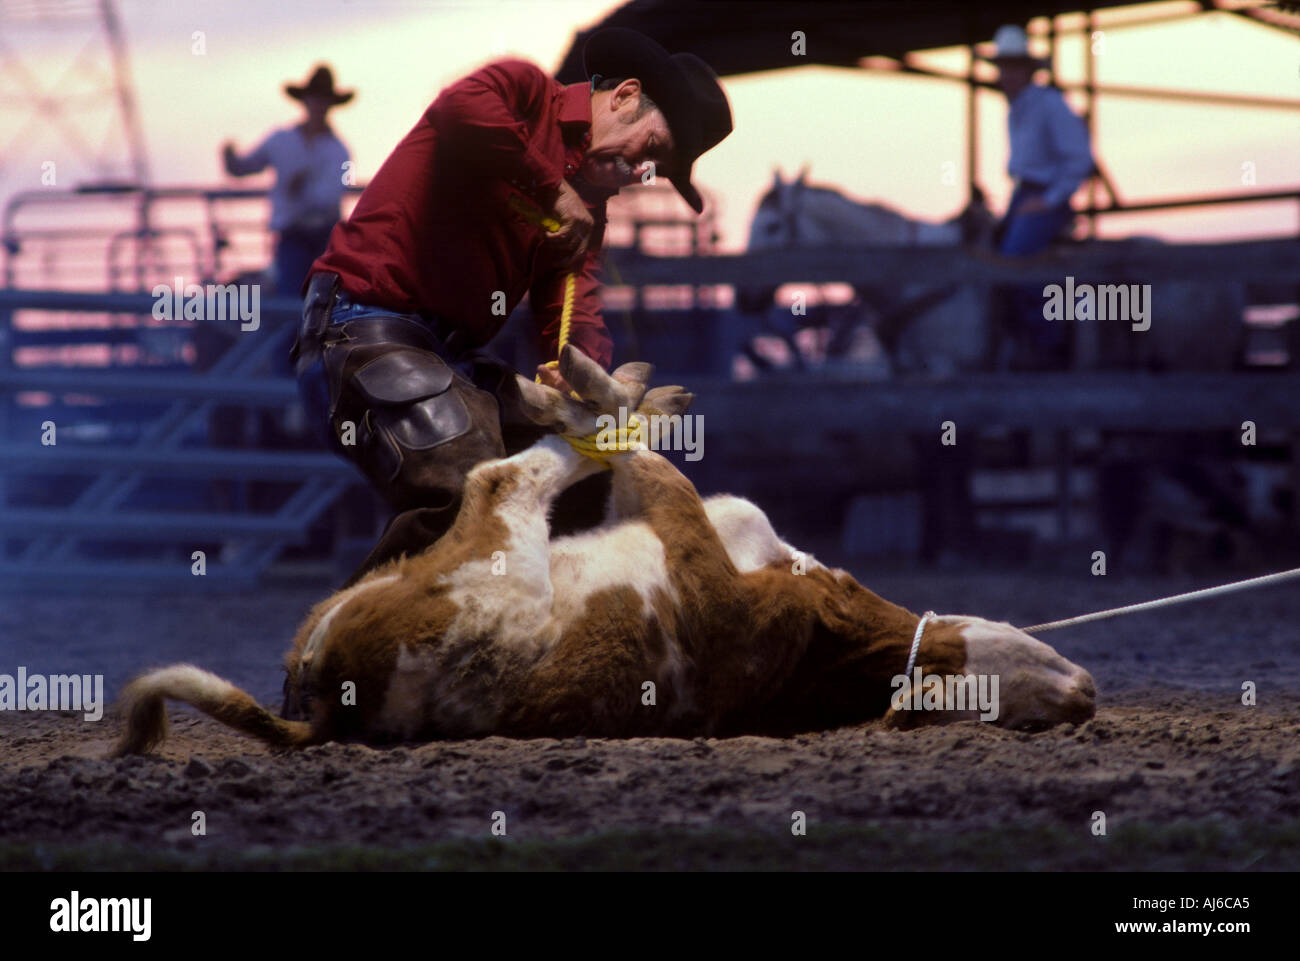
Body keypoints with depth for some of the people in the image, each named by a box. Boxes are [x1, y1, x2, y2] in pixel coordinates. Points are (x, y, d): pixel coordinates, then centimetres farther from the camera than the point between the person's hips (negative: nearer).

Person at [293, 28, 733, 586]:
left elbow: (571, 312, 5)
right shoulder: (527, 91, -3)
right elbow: (461, 107, -28)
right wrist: (553, 187, -18)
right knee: (467, 490, -28)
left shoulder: (585, 212, 19)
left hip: (453, 352, 9)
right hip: (366, 325, -9)